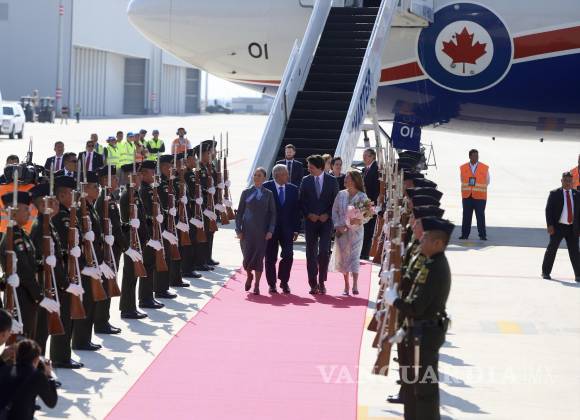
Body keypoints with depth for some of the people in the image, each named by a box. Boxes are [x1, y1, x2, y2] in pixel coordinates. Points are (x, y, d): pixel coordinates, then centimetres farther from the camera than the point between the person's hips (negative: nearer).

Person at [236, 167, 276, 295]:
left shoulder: (268, 194, 4)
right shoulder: (246, 192, 6)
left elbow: (272, 213, 4)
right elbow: (239, 212, 7)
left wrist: (270, 230, -6)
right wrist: (238, 230, 0)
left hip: (261, 231, 0)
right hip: (247, 230, 0)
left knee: (259, 257, -2)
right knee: (247, 256, -2)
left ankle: (256, 285, 9)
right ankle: (249, 276, 29)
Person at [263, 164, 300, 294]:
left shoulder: (293, 189, 6)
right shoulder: (266, 187, -5)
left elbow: (296, 210, 7)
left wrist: (296, 229, 2)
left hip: (287, 229, 2)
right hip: (270, 228, -2)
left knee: (288, 255, -7)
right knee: (270, 257, 3)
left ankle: (284, 281, 9)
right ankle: (272, 283, 14)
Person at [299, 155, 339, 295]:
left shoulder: (331, 181, 1)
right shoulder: (306, 181, 5)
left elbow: (336, 200, 3)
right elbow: (302, 201, 7)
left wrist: (327, 215, -8)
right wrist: (308, 215, -7)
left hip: (326, 220, -2)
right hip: (310, 220, 2)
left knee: (324, 251, -10)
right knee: (311, 252, 1)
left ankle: (321, 282, 3)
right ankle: (313, 284, 7)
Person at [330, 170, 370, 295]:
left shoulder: (362, 196, -4)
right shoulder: (340, 194, 6)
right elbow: (335, 211, 6)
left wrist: (358, 221, -23)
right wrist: (338, 226, -6)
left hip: (355, 231, -3)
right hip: (341, 231, 3)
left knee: (354, 256, -8)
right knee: (343, 257, 5)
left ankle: (355, 285, -9)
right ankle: (346, 286, 13)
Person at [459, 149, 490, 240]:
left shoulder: (485, 168, 2)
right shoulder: (463, 168, 8)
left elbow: (487, 181, 11)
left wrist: (478, 186, 4)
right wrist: (468, 186, 6)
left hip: (480, 196, -2)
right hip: (467, 196, 2)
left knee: (480, 216, -4)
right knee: (466, 216, 3)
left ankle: (482, 235, -1)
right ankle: (465, 234, 10)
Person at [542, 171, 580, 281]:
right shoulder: (554, 194, 1)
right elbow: (548, 210, -3)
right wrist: (550, 225, -12)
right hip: (558, 227, -2)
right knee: (552, 249, 2)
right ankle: (545, 272, 13)